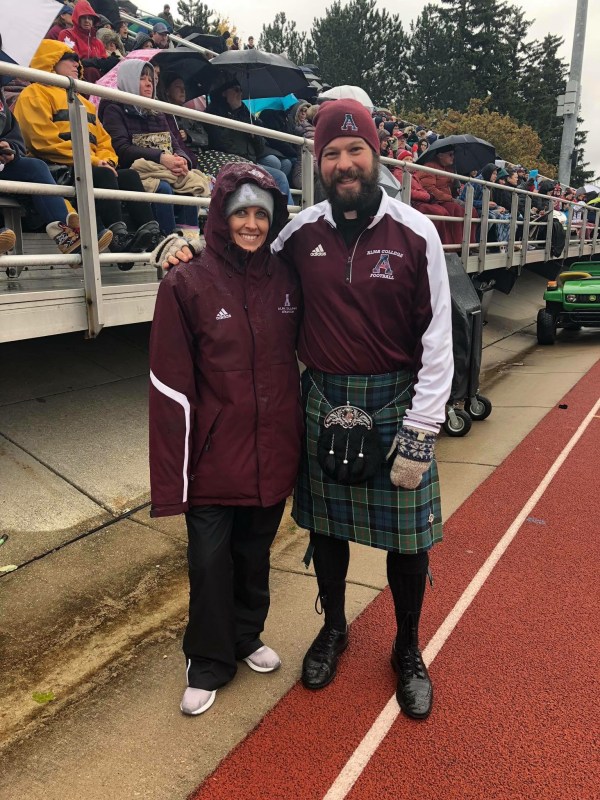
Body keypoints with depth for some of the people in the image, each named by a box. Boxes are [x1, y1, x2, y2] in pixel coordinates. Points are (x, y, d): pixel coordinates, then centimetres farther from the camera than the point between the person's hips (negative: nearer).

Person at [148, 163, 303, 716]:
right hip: (214, 459, -3)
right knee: (210, 561, 7)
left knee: (255, 554, 18)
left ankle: (247, 638, 42)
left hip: (272, 457, 4)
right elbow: (172, 387, -12)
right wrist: (172, 476, -14)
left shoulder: (285, 281, 2)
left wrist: (302, 443, 10)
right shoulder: (186, 285, -10)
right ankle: (208, 663, 30)